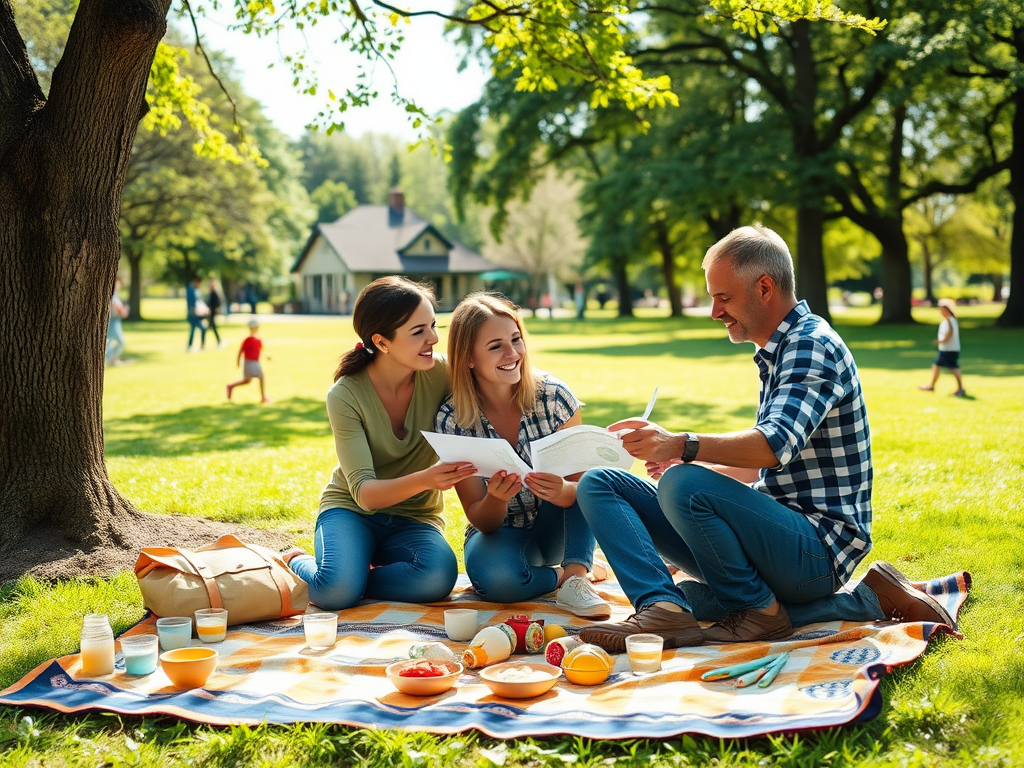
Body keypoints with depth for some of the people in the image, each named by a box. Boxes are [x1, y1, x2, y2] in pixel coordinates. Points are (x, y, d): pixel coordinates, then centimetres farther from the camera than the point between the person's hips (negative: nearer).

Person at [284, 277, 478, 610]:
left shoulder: (440, 374, -13)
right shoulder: (345, 395, -18)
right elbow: (364, 492, -26)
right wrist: (424, 479, -45)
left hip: (415, 517, 2)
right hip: (353, 509, -1)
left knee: (438, 575, -33)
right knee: (337, 590, -31)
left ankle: (349, 578, -5)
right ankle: (294, 562, 5)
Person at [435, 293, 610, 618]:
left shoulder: (554, 396, -16)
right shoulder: (452, 420, -16)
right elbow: (480, 519, -13)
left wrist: (563, 492, -40)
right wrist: (497, 498, -38)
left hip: (555, 528, 2)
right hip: (500, 533, -1)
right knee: (495, 576, -36)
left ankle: (576, 574, -25)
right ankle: (565, 575, -8)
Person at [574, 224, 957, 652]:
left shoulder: (812, 345, -12)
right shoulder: (776, 353, 20)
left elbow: (776, 445, -29)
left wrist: (684, 445, -39)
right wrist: (687, 465, 13)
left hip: (817, 545, -10)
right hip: (778, 529, 10)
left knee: (682, 486, -35)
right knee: (598, 484, -1)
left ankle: (760, 612, -12)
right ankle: (696, 607, -21)